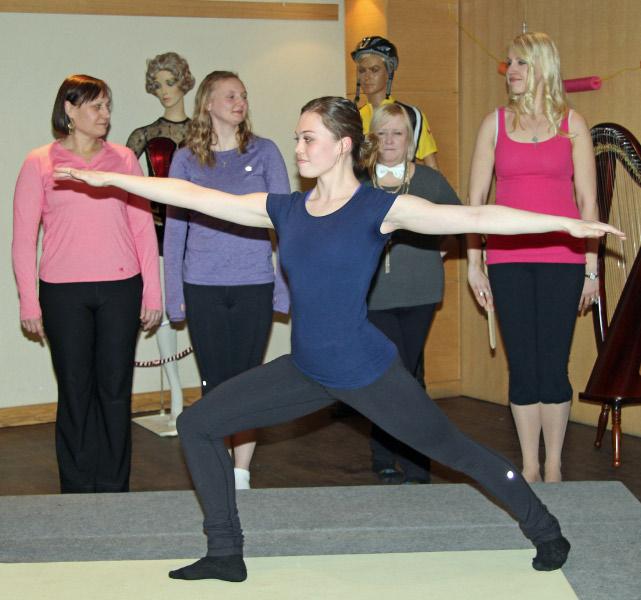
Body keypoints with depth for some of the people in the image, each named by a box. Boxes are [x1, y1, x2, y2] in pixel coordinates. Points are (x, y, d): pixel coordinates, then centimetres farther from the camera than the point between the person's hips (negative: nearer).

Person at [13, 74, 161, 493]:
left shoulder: (124, 159, 8)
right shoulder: (39, 163, 3)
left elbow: (144, 229, 7)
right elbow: (24, 239, 3)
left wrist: (152, 293, 4)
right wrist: (29, 302, -1)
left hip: (120, 289, 1)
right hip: (64, 293, -1)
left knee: (116, 389, 5)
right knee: (75, 391, 5)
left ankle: (114, 489, 16)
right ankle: (78, 491, 16)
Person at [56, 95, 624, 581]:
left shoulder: (380, 207, -11)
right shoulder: (284, 209, 3)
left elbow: (477, 217, -17)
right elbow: (193, 194, 5)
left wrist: (567, 223, -23)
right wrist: (108, 177, 6)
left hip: (368, 372, -5)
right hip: (305, 372, 6)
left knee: (455, 450, 5)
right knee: (197, 425, 4)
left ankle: (548, 533, 28)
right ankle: (226, 555, 15)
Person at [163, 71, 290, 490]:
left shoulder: (264, 152, 3)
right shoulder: (186, 160, 5)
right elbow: (175, 227, 7)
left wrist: (287, 283, -2)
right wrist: (174, 294, 3)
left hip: (254, 285, 0)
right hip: (203, 288, 1)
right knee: (214, 382, 6)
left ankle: (241, 475, 15)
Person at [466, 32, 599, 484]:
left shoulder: (571, 123, 6)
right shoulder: (495, 123, 8)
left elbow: (588, 200, 5)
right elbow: (475, 198, 8)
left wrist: (591, 268, 1)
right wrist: (473, 264, 4)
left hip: (561, 260, -1)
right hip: (508, 260, 1)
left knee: (553, 367, 0)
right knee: (522, 368, 5)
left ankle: (553, 468, 15)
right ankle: (530, 468, 16)